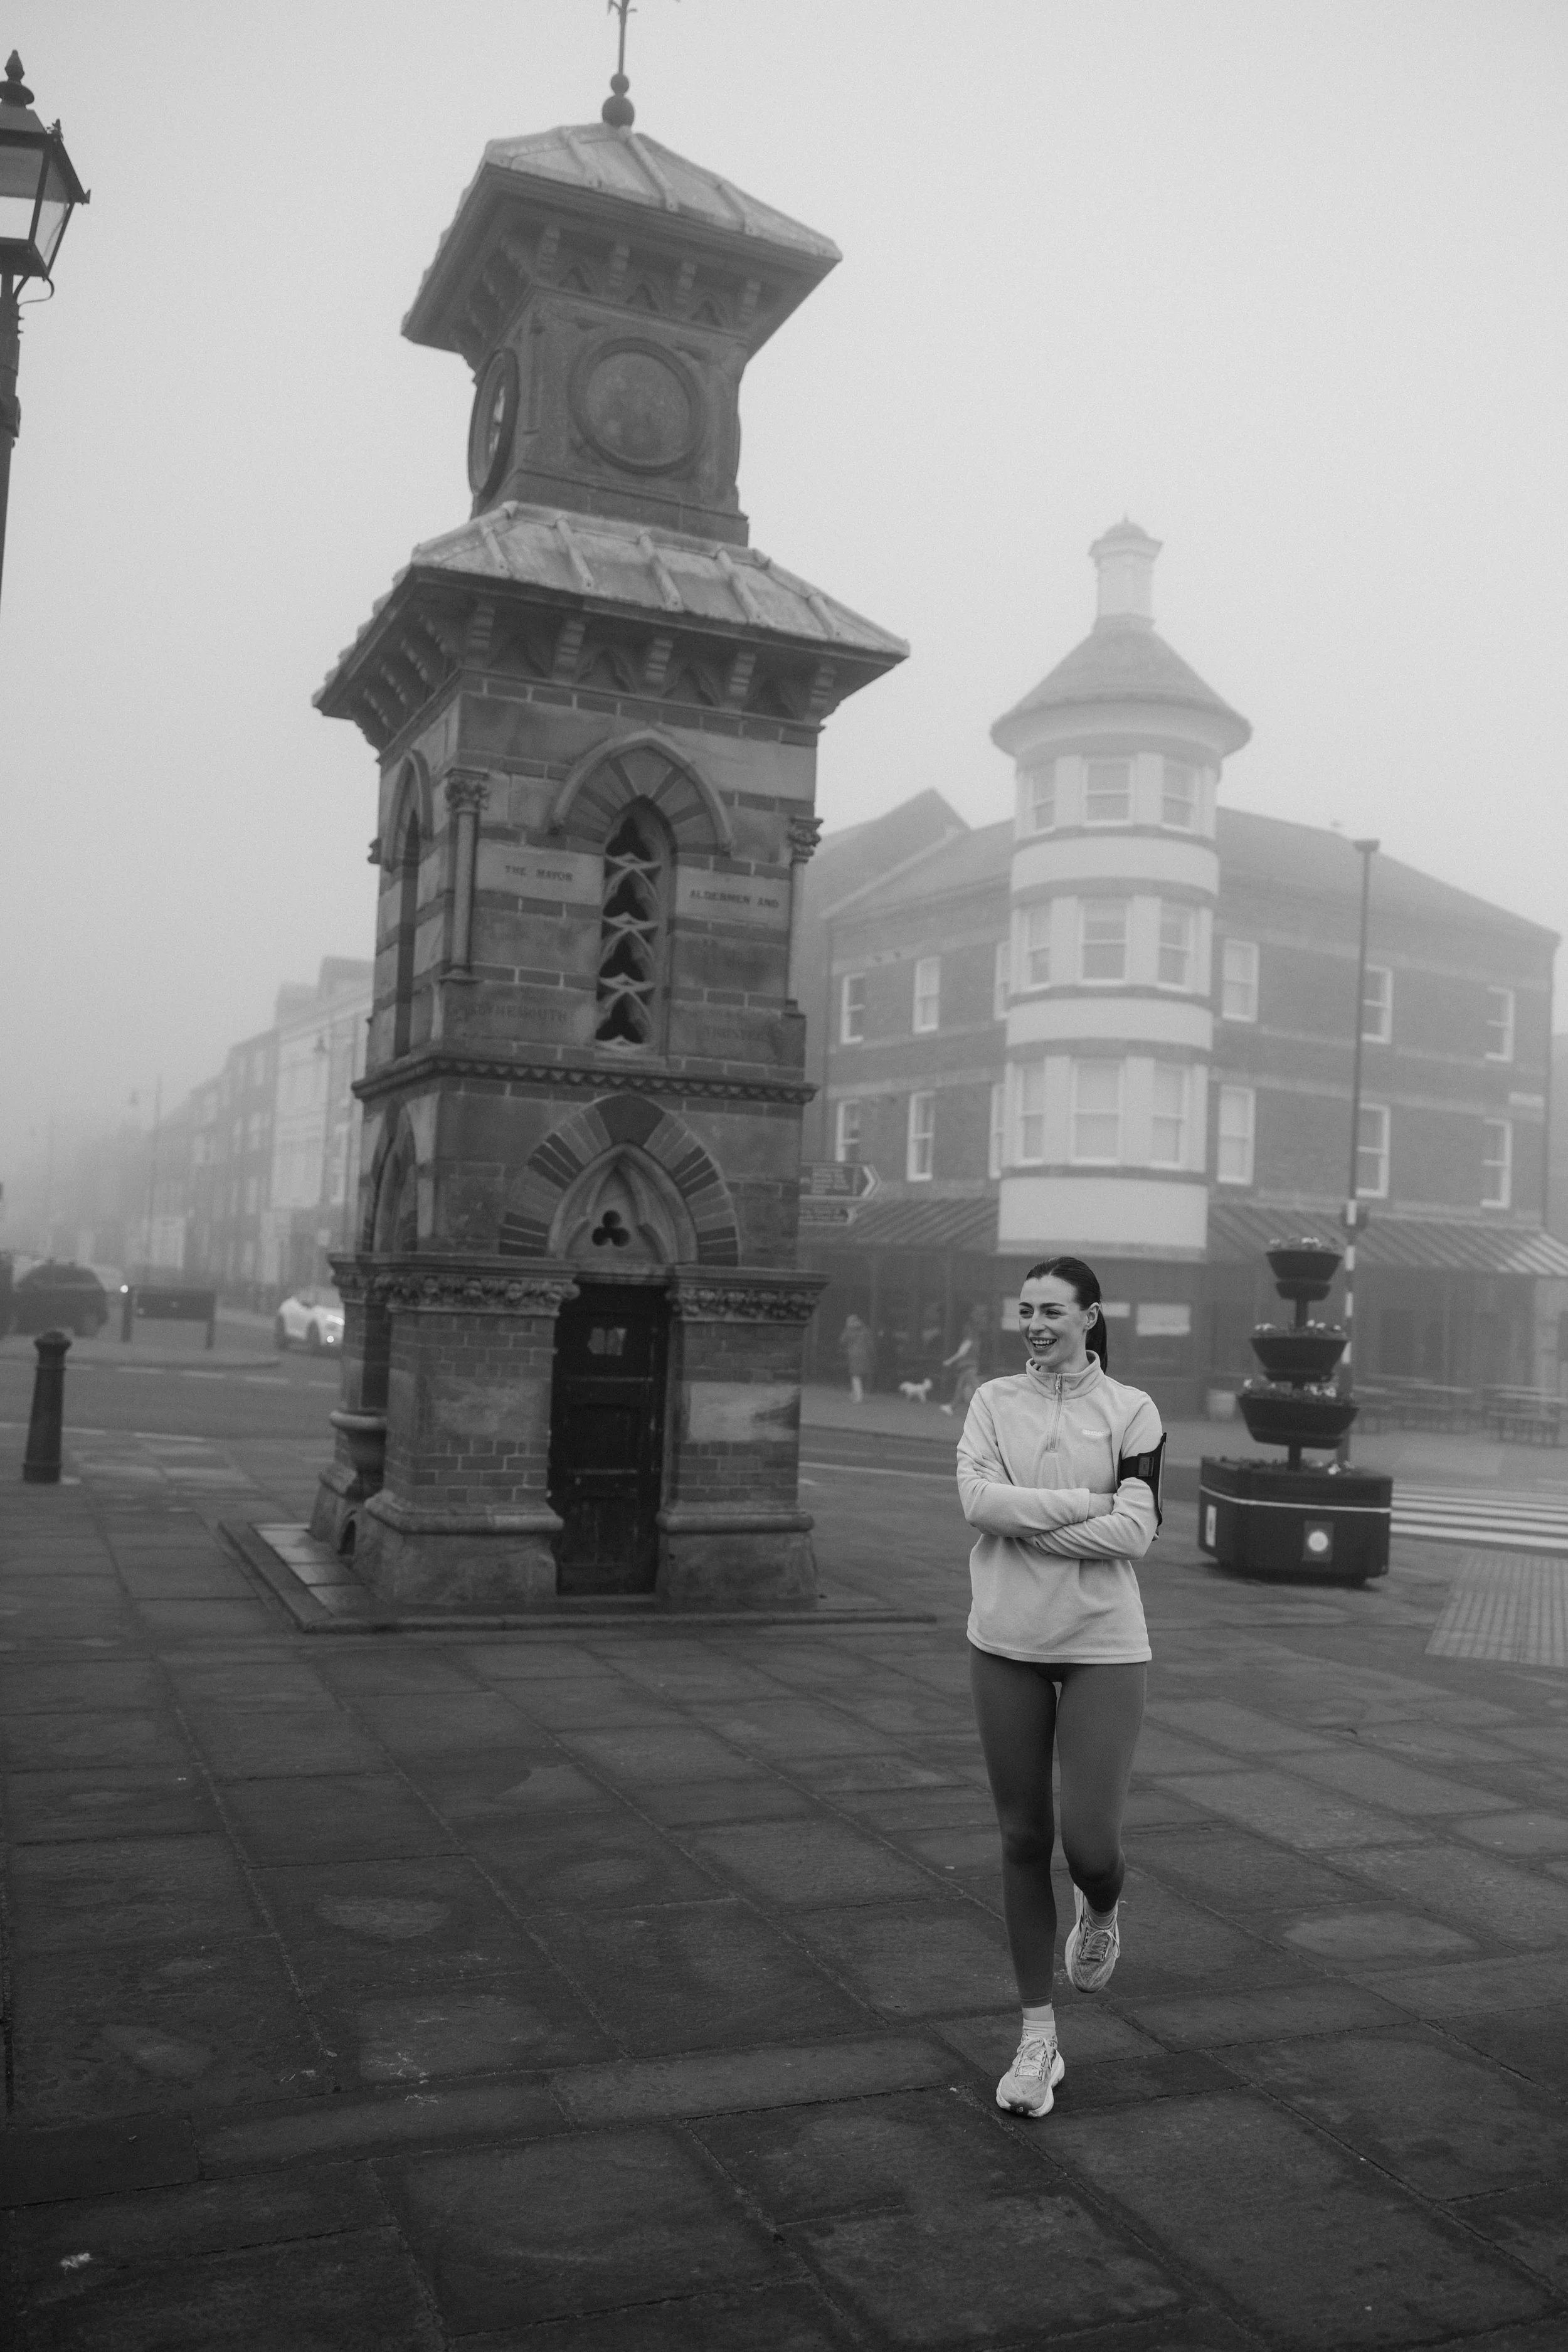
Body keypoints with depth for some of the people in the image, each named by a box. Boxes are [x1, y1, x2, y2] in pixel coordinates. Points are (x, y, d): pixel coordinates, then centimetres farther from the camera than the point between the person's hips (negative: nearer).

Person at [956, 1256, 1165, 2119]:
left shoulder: (1131, 1411, -3)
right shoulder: (993, 1401, 3)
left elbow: (1135, 1530, -13)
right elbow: (976, 1498, -13)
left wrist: (1024, 1518, -15)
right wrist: (1086, 1503, -15)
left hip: (1102, 1648, -2)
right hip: (1007, 1643, 2)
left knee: (1089, 1844, -6)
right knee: (1023, 1840, 8)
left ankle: (1100, 1908, 34)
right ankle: (1038, 2039, 23)